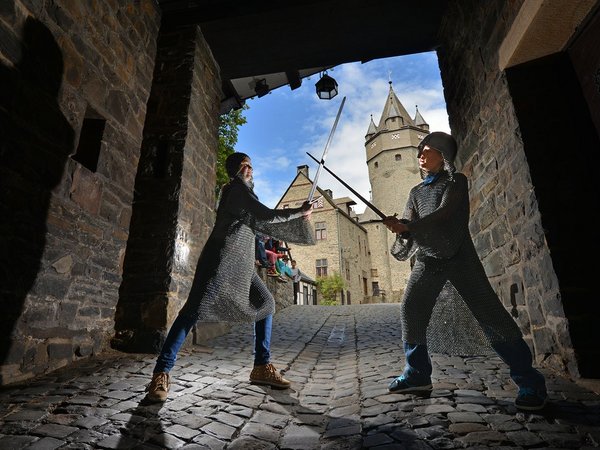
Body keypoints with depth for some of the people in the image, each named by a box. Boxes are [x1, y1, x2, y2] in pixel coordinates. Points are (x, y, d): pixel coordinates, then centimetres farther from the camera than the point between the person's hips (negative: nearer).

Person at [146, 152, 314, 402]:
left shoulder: (242, 191, 25)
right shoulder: (237, 187, -2)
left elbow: (263, 226, 28)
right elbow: (267, 215, -11)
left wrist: (297, 220, 28)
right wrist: (298, 212, 2)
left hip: (240, 263, 10)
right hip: (223, 256, -10)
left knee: (265, 303, 5)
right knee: (196, 308, -15)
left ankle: (262, 367, 8)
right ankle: (161, 374, -9)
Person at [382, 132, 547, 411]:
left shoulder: (456, 181, 3)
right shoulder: (416, 192, 17)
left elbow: (444, 213, -14)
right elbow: (410, 226, 5)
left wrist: (407, 227, -26)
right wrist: (401, 229, -20)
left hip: (458, 256, -4)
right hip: (427, 259, 5)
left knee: (490, 315, -7)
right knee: (410, 311, -3)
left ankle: (529, 382, 7)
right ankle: (417, 375, 12)